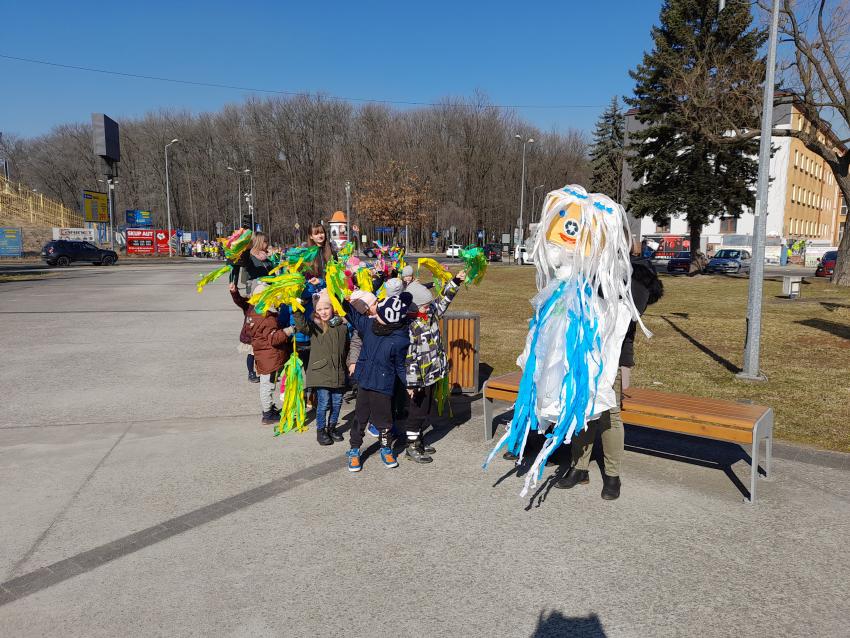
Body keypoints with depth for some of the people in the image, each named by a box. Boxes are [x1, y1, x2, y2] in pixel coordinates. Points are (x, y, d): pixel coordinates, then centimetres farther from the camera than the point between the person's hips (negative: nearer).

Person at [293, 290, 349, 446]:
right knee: (323, 403, -1)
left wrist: (348, 366, 17)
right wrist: (297, 311, -39)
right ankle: (321, 431, 17)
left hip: (338, 373, 4)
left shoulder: (342, 326, 7)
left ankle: (332, 427, 32)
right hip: (320, 372, -4)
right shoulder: (314, 326, -3)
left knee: (337, 402, 12)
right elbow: (302, 326, -25)